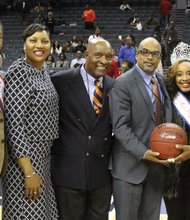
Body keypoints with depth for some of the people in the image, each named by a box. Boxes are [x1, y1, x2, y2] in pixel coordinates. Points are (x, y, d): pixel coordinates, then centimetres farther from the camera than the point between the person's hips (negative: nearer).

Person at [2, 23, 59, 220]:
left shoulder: (43, 73, 10)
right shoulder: (18, 71, -15)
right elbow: (14, 123, -20)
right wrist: (29, 172, -22)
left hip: (44, 155, 8)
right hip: (24, 158, -8)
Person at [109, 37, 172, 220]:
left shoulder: (161, 81, 11)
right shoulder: (122, 84, -11)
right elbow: (120, 127, -17)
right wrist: (143, 153, -23)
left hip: (157, 162, 6)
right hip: (131, 165, -6)